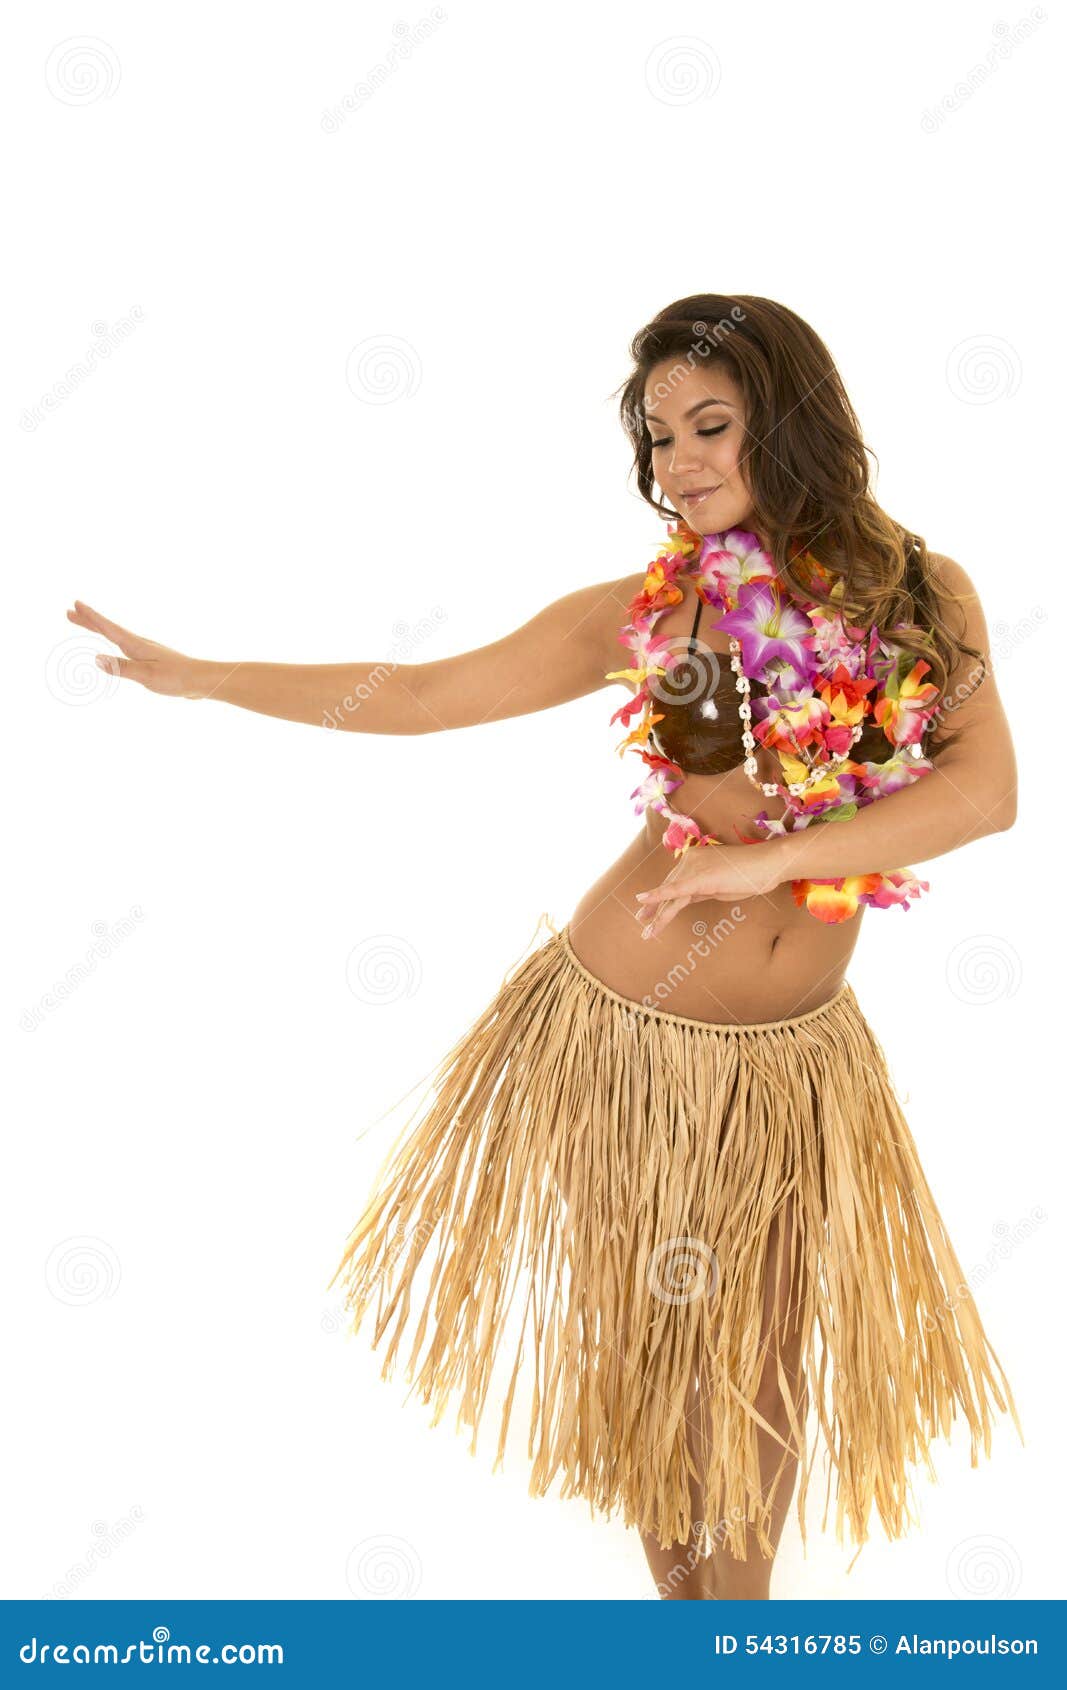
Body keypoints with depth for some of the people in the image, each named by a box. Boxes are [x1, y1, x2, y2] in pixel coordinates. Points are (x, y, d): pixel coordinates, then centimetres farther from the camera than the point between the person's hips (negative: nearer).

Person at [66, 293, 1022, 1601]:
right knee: (647, 1340, 14)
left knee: (764, 1354, 13)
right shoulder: (646, 608, -5)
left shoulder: (925, 593, -3)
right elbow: (421, 696, -1)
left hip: (797, 1052, 1)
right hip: (625, 1031, -1)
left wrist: (769, 856, -26)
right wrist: (194, 677, -1)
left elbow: (985, 788, -16)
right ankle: (679, 1595, 39)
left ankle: (745, 1602, 38)